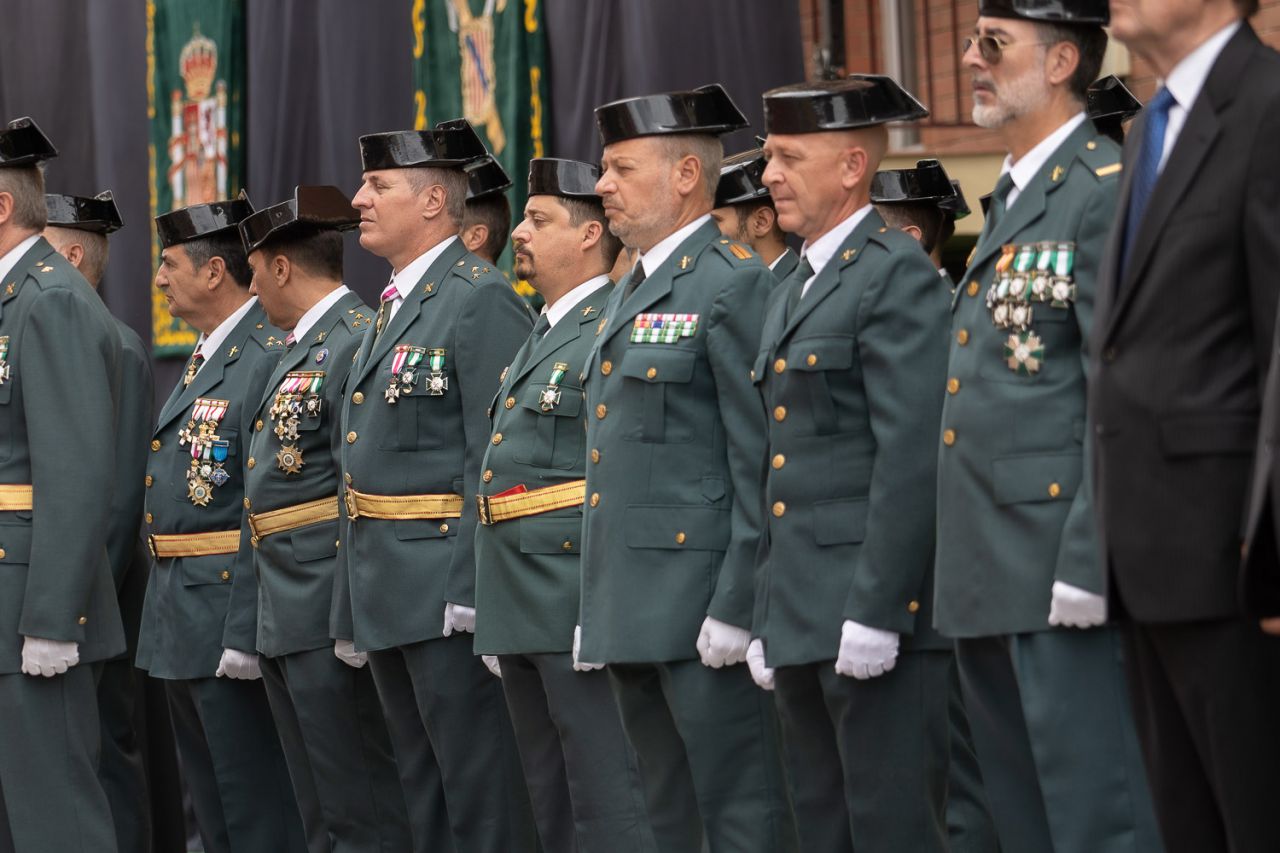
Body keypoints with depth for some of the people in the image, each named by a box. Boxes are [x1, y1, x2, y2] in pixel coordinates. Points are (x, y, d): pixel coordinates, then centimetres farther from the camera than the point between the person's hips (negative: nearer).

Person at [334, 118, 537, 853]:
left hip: (447, 587, -10)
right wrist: (356, 598, 20)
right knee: (423, 787, 14)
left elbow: (498, 457, -18)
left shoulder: (482, 300, -11)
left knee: (481, 793, -6)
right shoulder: (395, 305, 18)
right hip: (385, 588, 10)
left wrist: (475, 590, -24)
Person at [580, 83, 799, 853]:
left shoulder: (735, 284, -9)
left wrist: (736, 607, -19)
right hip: (631, 613, 10)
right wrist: (595, 608, 18)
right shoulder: (632, 292, 20)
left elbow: (760, 463, -15)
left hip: (701, 607, -10)